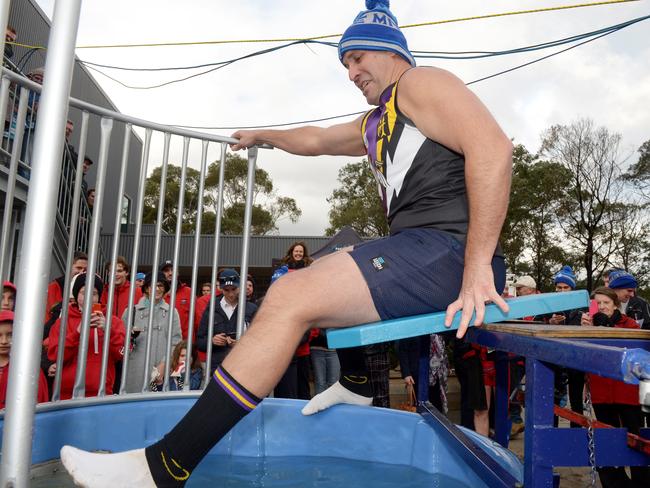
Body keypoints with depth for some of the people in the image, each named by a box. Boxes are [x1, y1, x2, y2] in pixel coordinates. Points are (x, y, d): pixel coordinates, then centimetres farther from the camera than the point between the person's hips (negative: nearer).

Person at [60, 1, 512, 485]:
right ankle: (355, 383, 31)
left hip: (446, 248, -10)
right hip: (420, 249, 10)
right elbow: (315, 140, 43)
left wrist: (478, 267, -24)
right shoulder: (373, 126, 27)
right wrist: (265, 135, 56)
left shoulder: (419, 83, 0)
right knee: (318, 275, 28)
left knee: (291, 296, -22)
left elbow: (493, 147, -17)